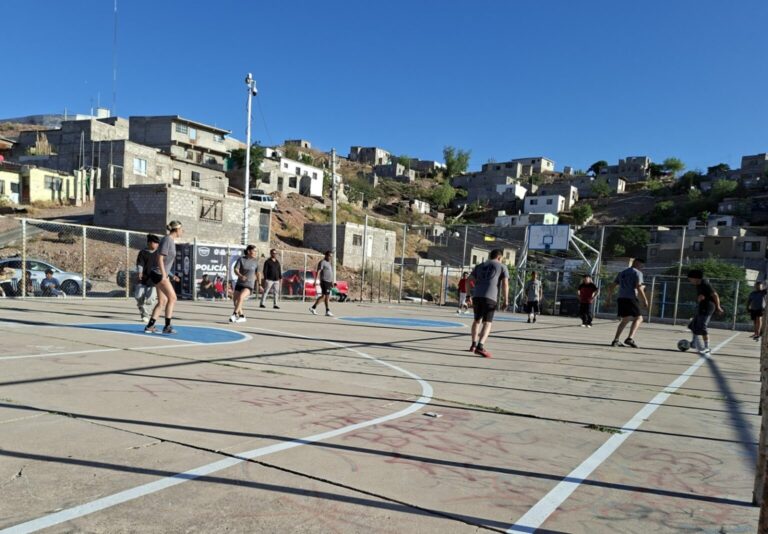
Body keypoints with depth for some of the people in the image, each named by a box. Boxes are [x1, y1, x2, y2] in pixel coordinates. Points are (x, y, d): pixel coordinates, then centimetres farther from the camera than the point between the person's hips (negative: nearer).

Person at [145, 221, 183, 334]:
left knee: (162, 302, 9)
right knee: (172, 298, -10)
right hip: (159, 274, -10)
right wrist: (164, 274, -22)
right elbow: (159, 258, -19)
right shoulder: (167, 240, -14)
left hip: (163, 274, 10)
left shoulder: (172, 241, 14)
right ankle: (167, 326, -7)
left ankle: (149, 326, 13)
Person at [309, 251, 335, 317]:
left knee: (323, 296, 10)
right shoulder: (322, 262, -8)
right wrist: (316, 280, -25)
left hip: (329, 282, 9)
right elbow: (318, 272, -16)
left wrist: (332, 282, 23)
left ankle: (313, 307, 18)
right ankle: (327, 311, -6)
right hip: (324, 281, -9)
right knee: (326, 296, -9)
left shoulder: (330, 263, 19)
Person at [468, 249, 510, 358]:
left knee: (477, 319, 21)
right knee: (487, 323, -5)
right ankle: (480, 346, -22)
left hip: (476, 295, 4)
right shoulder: (502, 267, 13)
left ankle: (473, 344, 25)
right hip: (490, 297, -4)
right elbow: (505, 284, -1)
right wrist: (506, 300, 0)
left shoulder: (479, 266, 24)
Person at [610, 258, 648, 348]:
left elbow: (612, 286, 19)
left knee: (625, 320, 16)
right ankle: (630, 338, -13)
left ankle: (615, 340, 8)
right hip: (631, 299, -7)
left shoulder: (622, 273, 21)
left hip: (621, 298, 7)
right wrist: (645, 299, -7)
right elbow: (639, 287, -12)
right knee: (638, 318, 4)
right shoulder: (637, 273, 0)